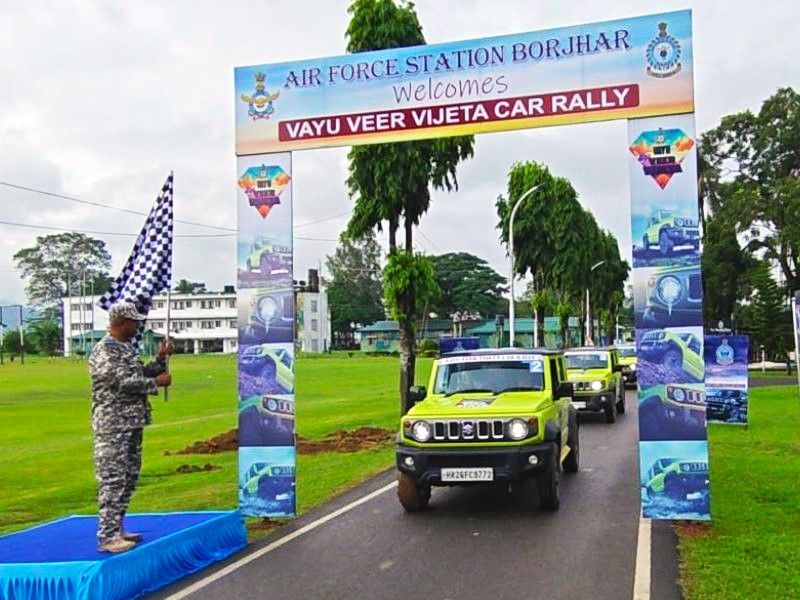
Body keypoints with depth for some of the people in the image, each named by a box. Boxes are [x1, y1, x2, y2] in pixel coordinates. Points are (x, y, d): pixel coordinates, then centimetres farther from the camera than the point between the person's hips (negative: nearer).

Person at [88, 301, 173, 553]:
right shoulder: (105, 350, -14)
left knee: (129, 478, 14)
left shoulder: (127, 348, 14)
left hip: (132, 424, 10)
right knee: (113, 480, -8)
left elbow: (141, 375, 21)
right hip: (113, 426, -10)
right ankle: (107, 537, -5)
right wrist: (158, 382, -11)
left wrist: (160, 360, 6)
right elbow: (125, 383, -22)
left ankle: (116, 529, 22)